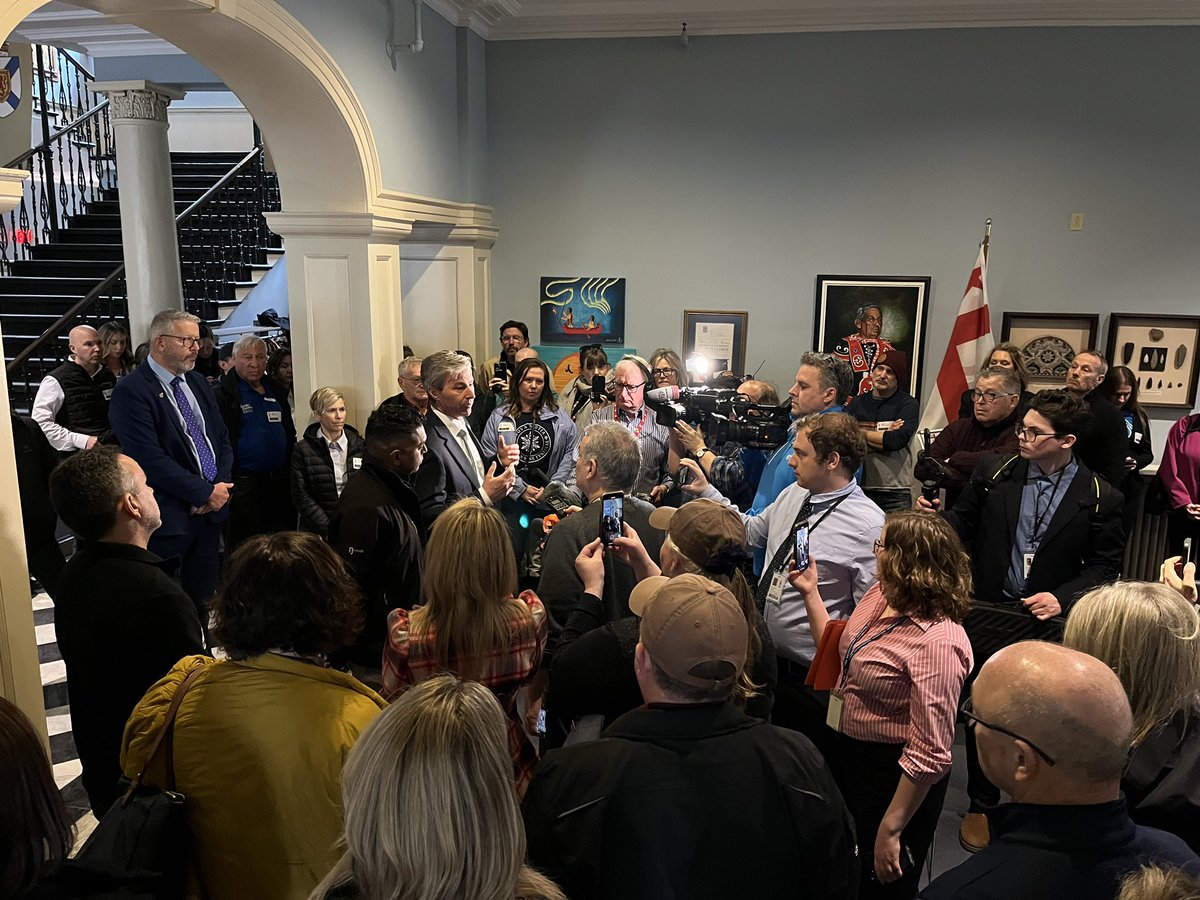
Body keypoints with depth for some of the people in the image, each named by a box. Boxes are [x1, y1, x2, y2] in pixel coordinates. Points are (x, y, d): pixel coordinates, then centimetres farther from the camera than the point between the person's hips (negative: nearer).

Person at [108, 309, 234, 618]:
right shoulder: (131, 391, -12)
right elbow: (150, 459, -20)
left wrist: (220, 487, -4)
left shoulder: (198, 383, 12)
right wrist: (206, 492, -14)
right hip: (169, 519, -7)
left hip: (210, 510, 7)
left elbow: (222, 439, 13)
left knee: (203, 599, 14)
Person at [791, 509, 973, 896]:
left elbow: (929, 754, -27)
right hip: (846, 749, 8)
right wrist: (810, 591, 4)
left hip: (895, 776, -8)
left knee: (882, 882, 17)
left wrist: (890, 829, -20)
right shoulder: (880, 594, -6)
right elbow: (841, 655, 11)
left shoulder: (936, 643, -31)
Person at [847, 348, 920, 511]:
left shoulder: (908, 404, 1)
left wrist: (862, 433, -2)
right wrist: (884, 436, -10)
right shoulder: (858, 402, 10)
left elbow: (898, 440, -14)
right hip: (859, 487, 3)